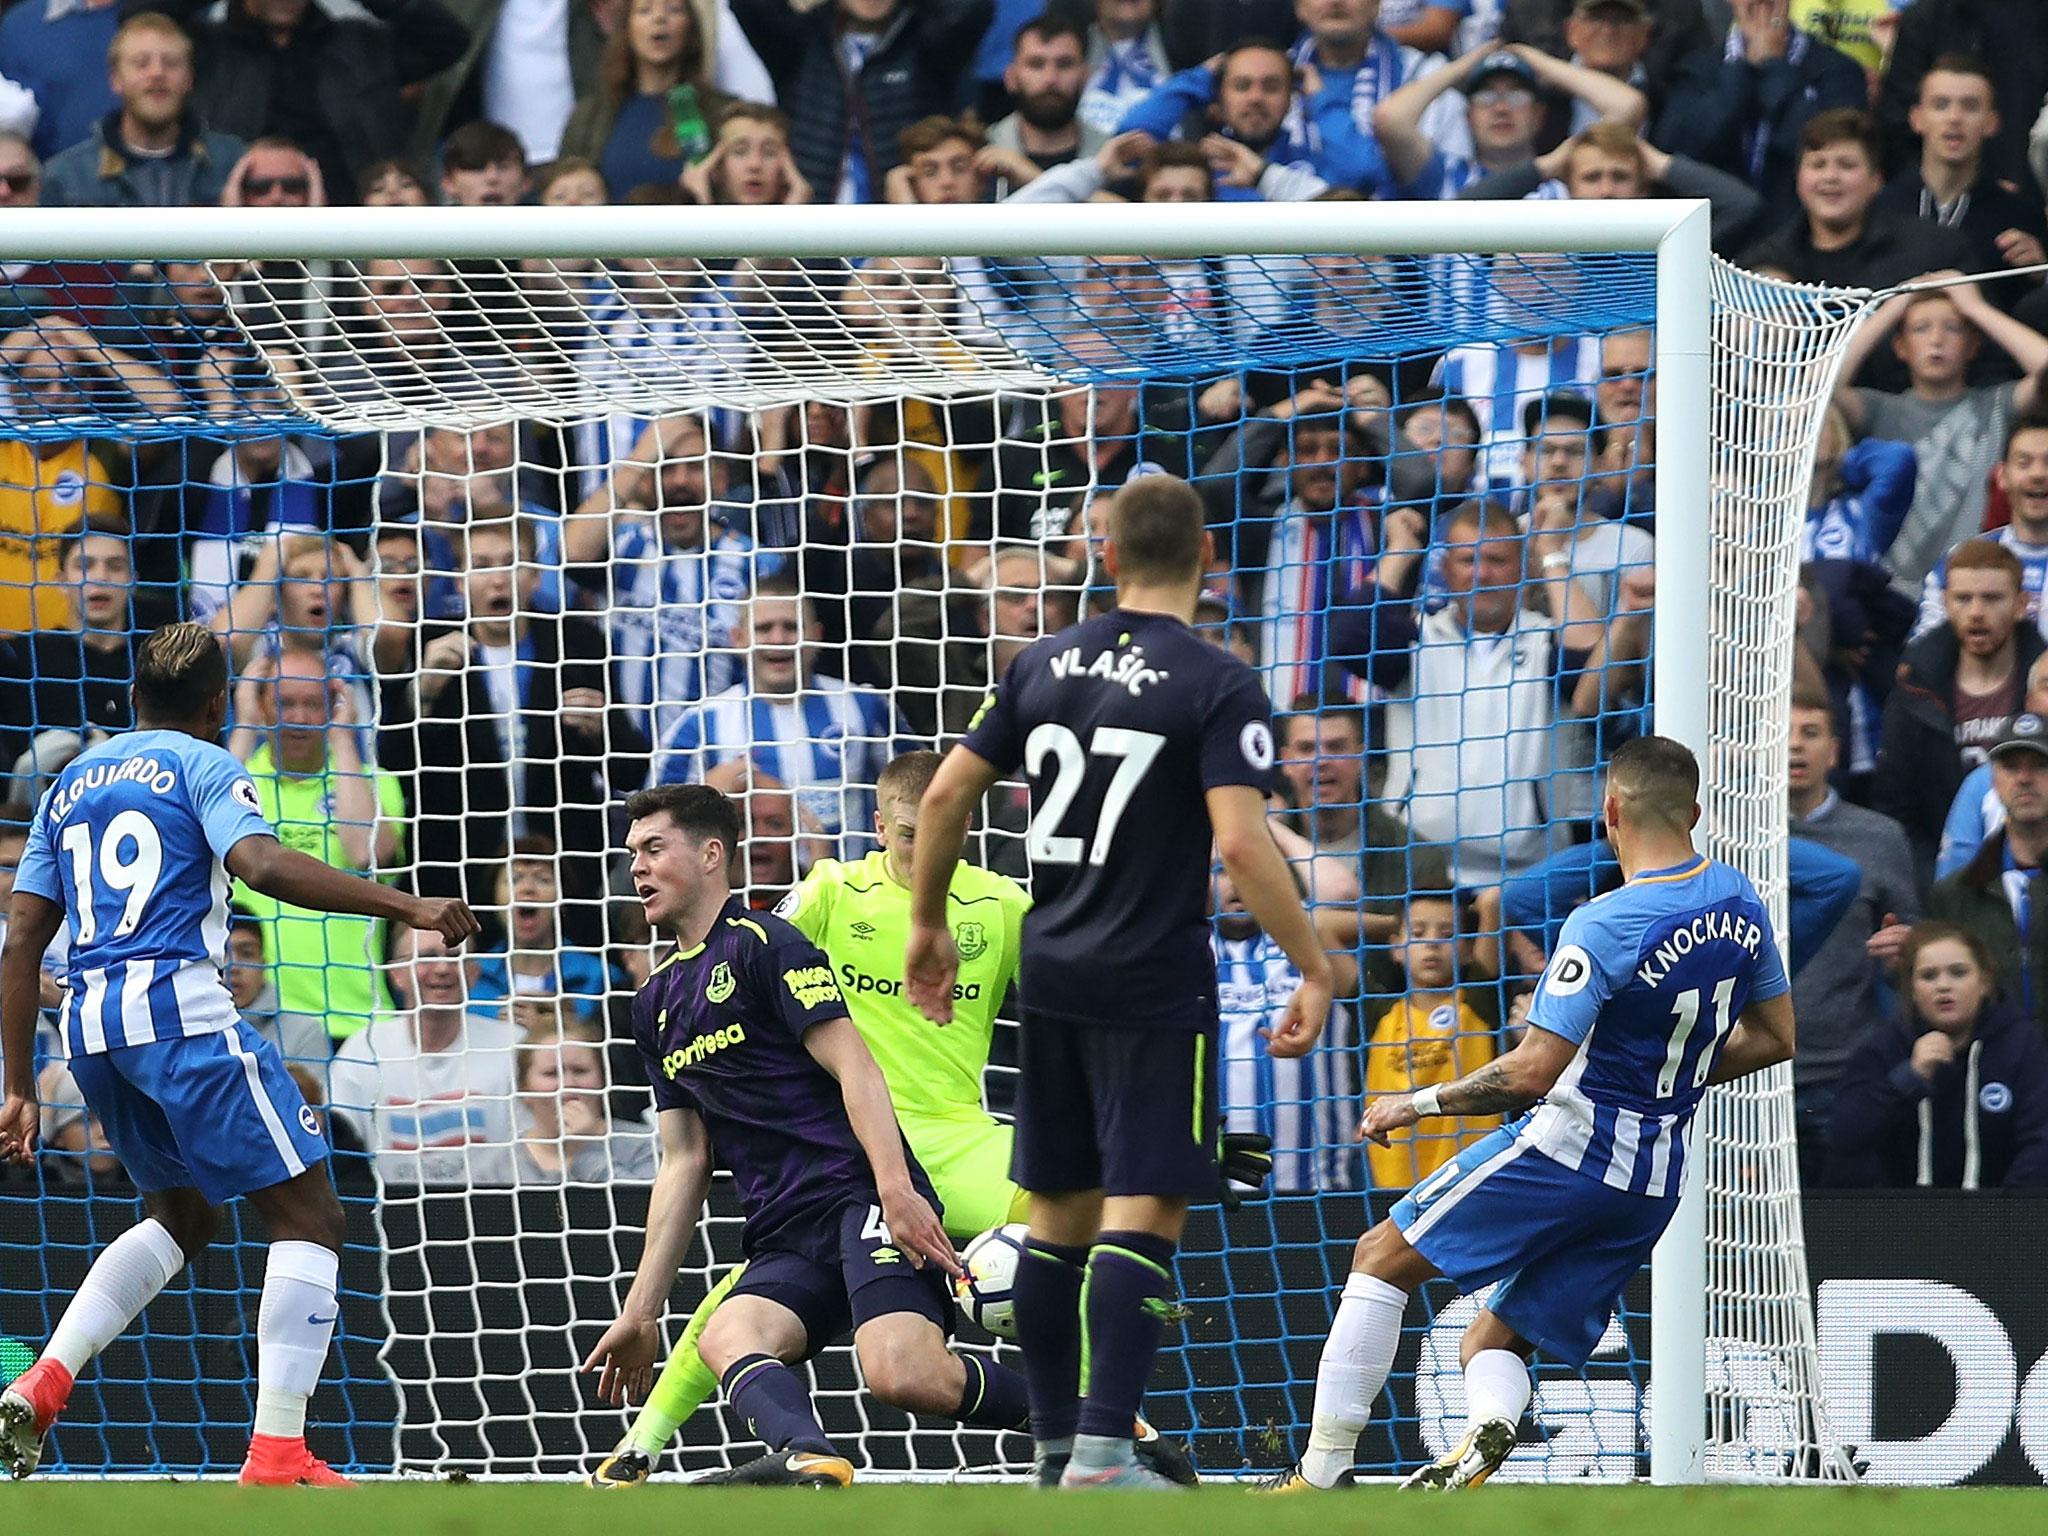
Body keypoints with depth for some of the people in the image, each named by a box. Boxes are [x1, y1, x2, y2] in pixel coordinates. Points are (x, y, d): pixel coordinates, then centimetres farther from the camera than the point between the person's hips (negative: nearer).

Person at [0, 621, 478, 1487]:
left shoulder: (70, 785, 22)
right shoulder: (200, 766, 3)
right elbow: (261, 864, -18)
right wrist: (405, 907, -19)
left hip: (89, 1026, 7)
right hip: (181, 1009, -7)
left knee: (182, 1216, 27)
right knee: (308, 1215, -1)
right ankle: (276, 1458, -11)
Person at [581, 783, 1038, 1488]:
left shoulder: (761, 943, 2)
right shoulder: (655, 1003, 25)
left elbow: (854, 1066, -9)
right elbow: (684, 1164, 27)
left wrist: (896, 1190, -23)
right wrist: (641, 1311, 22)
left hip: (861, 1196, -7)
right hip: (783, 1238, 7)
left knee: (903, 1374, -31)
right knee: (724, 1340, -30)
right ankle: (808, 1460, -60)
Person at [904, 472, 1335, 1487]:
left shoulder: (1045, 666, 6)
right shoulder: (1218, 686, -11)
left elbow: (946, 794, 8)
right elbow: (1241, 841, -20)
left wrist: (928, 926, 21)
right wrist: (1314, 968, -14)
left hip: (1051, 975, 6)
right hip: (1155, 985, -6)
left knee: (1058, 1213, 14)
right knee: (1143, 1212, -6)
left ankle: (1054, 1443, 19)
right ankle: (1102, 1451, -15)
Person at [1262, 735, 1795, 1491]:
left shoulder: (1602, 927, -18)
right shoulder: (1740, 903, 4)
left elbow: (1533, 1071, -20)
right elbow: (1774, 1038, 16)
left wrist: (1415, 1104, -8)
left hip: (1567, 1145, -7)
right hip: (1657, 1181, 7)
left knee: (1382, 1256, 7)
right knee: (1491, 1342, 14)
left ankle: (1323, 1473, 0)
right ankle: (1487, 1433, -21)